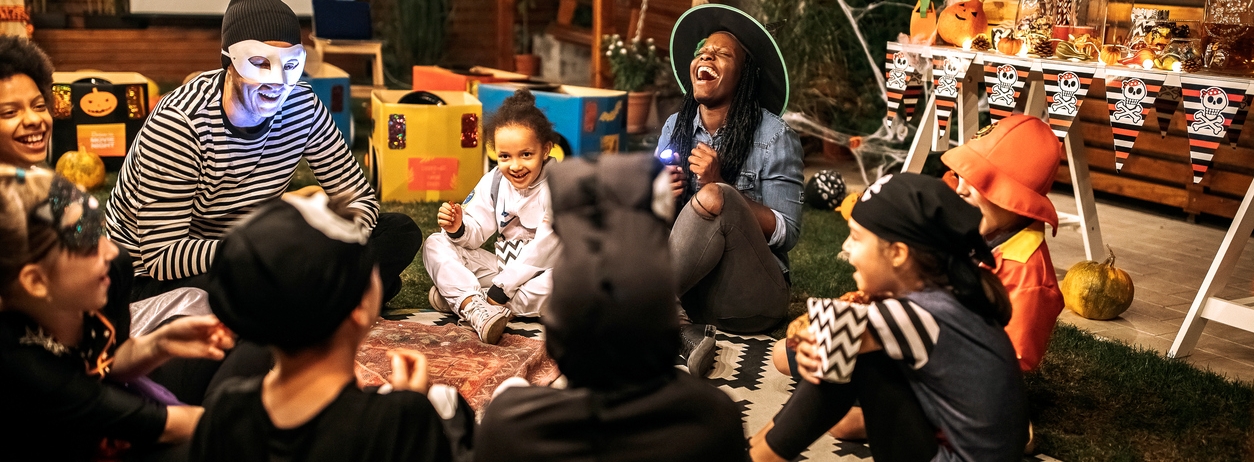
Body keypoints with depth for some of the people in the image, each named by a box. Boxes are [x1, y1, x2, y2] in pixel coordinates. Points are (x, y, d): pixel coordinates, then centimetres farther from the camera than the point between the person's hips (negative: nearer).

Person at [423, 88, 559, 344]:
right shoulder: (493, 182, -3)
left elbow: (545, 249, -23)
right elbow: (477, 232, 1)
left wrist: (501, 289, -23)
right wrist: (459, 229, -25)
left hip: (538, 274, -5)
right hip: (502, 267, 5)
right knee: (435, 244, -6)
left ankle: (459, 297, -27)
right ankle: (475, 307, -33)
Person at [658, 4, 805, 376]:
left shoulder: (774, 137, -7)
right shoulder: (675, 127, 8)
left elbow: (786, 233, -10)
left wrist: (720, 187, -21)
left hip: (751, 294, -5)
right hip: (689, 282, 5)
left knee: (713, 198, -32)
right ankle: (683, 337, -34)